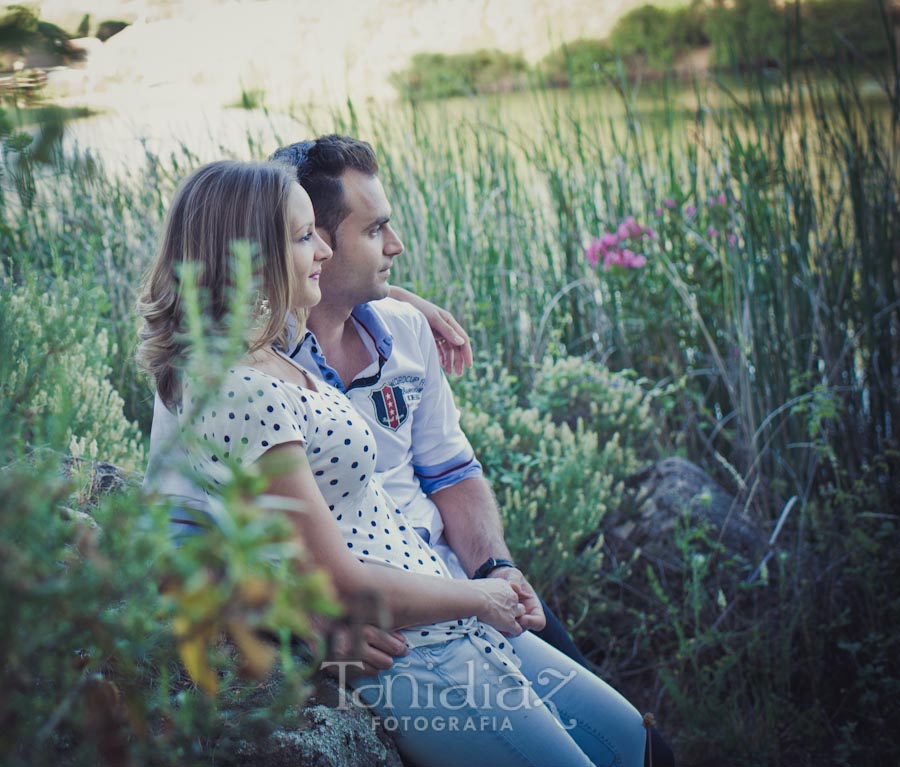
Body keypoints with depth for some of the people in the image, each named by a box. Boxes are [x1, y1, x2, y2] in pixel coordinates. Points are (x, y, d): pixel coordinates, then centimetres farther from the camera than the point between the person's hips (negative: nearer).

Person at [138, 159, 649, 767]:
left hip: (447, 618, 10)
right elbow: (341, 587, -24)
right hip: (402, 656, -10)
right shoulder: (243, 394, -26)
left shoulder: (267, 351, 3)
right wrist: (479, 596, -11)